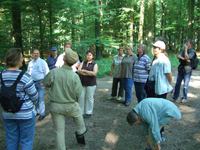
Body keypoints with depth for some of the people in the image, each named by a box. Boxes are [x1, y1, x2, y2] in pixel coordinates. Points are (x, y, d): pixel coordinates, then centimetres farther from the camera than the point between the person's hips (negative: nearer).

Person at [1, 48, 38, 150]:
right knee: (26, 141, 12)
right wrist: (32, 103, 9)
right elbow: (34, 96, -13)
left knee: (11, 141, 21)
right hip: (26, 114, -5)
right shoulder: (24, 76, -20)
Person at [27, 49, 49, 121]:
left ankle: (42, 114, -1)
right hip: (32, 82, 6)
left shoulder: (42, 62, -3)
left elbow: (46, 73, -5)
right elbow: (28, 72, 20)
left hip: (40, 82, -5)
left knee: (40, 98, -7)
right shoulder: (30, 63, 12)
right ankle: (38, 111, 29)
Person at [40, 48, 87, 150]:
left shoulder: (53, 72, -18)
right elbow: (78, 94, -16)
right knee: (78, 114, 33)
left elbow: (45, 84, -3)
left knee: (59, 131, 12)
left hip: (55, 106, 1)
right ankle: (81, 131, 52)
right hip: (70, 106, 0)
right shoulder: (75, 76, -18)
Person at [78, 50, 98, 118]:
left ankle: (89, 112, 16)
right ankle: (80, 112, 18)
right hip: (82, 83, 4)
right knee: (81, 97, 5)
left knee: (89, 98, 2)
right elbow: (79, 71, -4)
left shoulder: (95, 64, 0)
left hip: (91, 84, -3)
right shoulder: (83, 63, 10)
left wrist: (84, 71, -9)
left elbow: (94, 73, -15)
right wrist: (89, 74, -13)